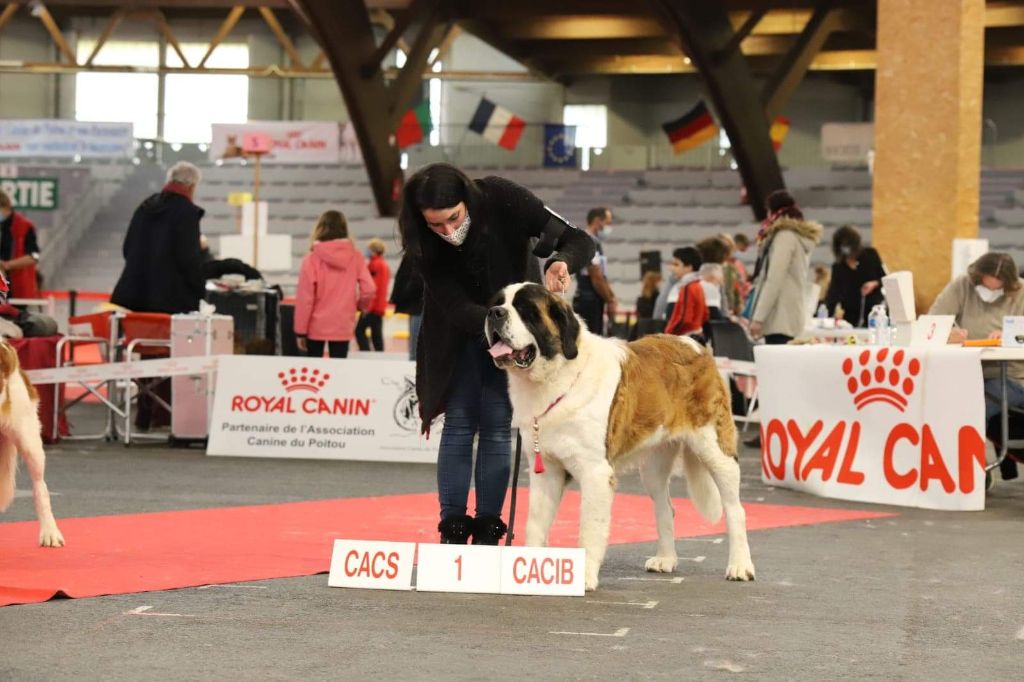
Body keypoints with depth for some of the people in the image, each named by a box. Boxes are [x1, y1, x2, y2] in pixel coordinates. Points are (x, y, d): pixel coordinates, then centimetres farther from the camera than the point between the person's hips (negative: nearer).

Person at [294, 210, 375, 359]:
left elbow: (305, 297, -9)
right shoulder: (355, 257, -2)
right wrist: (361, 305, 17)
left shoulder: (312, 259, -8)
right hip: (343, 326, 1)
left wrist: (300, 330, -3)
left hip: (316, 325, -1)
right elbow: (369, 289, -6)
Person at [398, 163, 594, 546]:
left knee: (497, 425, -3)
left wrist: (560, 262, -45)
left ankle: (487, 531, 0)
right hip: (456, 331, 0)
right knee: (459, 424, -5)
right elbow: (457, 309, -27)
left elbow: (580, 242, -22)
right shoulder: (422, 242, -25)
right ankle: (452, 531, -1)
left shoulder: (502, 200, -28)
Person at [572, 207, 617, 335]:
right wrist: (610, 301, -10)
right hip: (588, 302, -10)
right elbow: (596, 278, -18)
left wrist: (611, 297, 12)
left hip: (593, 302, 10)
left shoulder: (594, 243, 18)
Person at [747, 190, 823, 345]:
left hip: (780, 320, -9)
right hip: (792, 319, 9)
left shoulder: (785, 236, -8)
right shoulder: (802, 237, 20)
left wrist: (758, 317, -17)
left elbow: (773, 281, -16)